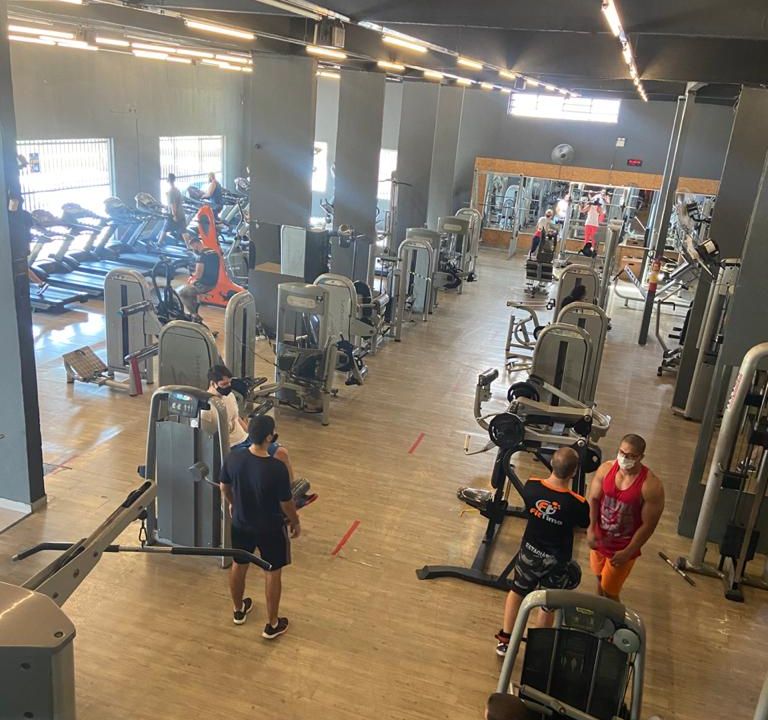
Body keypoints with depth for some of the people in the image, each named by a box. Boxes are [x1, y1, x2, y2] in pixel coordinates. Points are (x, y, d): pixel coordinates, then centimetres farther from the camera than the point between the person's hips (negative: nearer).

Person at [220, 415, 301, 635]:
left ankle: (239, 610, 47)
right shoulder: (277, 468, -31)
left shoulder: (233, 458, -17)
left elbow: (224, 487, 1)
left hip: (241, 523, 5)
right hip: (270, 528, -4)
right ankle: (272, 625, 29)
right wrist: (295, 522, 1)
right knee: (272, 573, 15)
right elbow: (286, 503, -19)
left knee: (238, 565, 26)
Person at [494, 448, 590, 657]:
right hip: (555, 561, -3)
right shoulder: (577, 504, -30)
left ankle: (504, 641, 39)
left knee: (517, 592, 28)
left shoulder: (531, 486, -21)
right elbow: (585, 524, -8)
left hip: (529, 552, 3)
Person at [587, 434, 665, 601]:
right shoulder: (606, 469, -14)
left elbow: (648, 525, -19)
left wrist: (627, 553, -17)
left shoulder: (651, 486, -27)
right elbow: (593, 499, -2)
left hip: (623, 547, -4)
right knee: (600, 579, 27)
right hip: (599, 539, 4)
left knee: (609, 592, 7)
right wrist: (591, 528, -15)